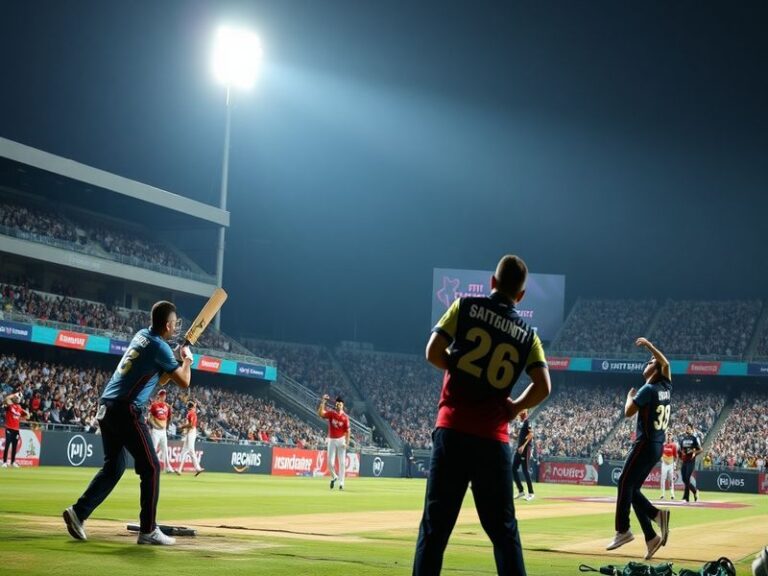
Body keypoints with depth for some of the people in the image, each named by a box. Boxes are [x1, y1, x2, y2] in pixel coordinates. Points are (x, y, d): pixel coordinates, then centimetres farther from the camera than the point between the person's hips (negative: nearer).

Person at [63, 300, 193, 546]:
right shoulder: (160, 347, -9)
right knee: (151, 468, -1)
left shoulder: (141, 334, 16)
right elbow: (184, 382, -6)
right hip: (126, 410, -9)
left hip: (106, 407, 9)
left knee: (113, 466, 17)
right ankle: (148, 530, -1)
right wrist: (187, 359, 11)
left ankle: (79, 511, 5)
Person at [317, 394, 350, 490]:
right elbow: (320, 413, -20)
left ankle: (341, 483, 6)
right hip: (331, 440, 1)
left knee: (342, 462, -1)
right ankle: (334, 477, 28)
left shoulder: (345, 417, -4)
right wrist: (323, 402, -28)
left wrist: (347, 443, -12)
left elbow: (347, 431, -3)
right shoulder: (331, 413, -3)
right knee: (330, 462, 0)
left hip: (341, 440, -1)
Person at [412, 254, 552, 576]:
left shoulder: (466, 307, 4)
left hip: (453, 430, -1)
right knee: (503, 528, 10)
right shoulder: (528, 335, 8)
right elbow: (543, 387, -3)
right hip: (494, 438, 1)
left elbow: (433, 353, -2)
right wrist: (514, 408, 13)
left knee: (435, 523, 0)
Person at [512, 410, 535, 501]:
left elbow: (531, 434, -21)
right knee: (513, 469, 7)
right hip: (519, 449, 10)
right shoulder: (522, 423, 20)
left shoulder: (527, 422, -8)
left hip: (525, 449, -10)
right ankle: (521, 491, 11)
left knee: (525, 470, -8)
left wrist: (523, 446, -27)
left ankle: (531, 493, -3)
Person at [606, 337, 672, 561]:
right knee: (632, 489, 8)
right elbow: (665, 363, 27)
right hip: (657, 447, 8)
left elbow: (628, 412, -12)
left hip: (645, 445, -8)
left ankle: (623, 530, -7)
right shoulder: (666, 388, 11)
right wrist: (649, 345, 32)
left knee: (625, 484, -6)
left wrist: (629, 397, 7)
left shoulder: (648, 389, -12)